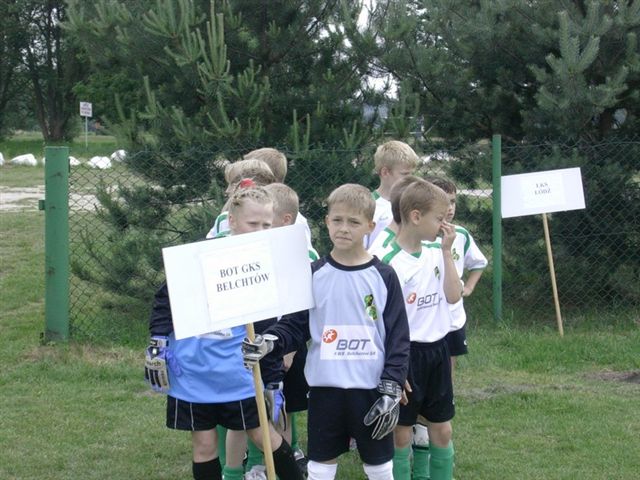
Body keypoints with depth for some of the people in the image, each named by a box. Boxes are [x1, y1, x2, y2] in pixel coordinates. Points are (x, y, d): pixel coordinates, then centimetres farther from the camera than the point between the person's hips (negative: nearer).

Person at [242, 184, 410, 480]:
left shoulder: (383, 277, -2)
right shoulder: (313, 275, 2)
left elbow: (398, 337, -2)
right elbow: (295, 325, 4)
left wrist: (391, 390, -8)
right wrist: (271, 342, -17)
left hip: (370, 389, -1)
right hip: (325, 388, 1)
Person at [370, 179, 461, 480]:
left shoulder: (436, 253, 4)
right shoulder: (388, 261, -16)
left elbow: (453, 296, -4)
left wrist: (446, 252, -6)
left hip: (437, 350, 6)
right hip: (406, 353, -6)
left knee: (442, 430, 13)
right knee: (401, 433, 3)